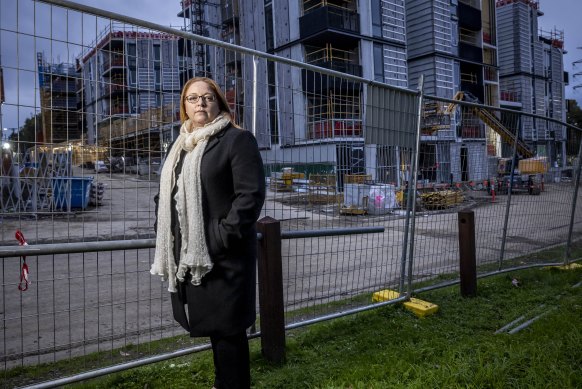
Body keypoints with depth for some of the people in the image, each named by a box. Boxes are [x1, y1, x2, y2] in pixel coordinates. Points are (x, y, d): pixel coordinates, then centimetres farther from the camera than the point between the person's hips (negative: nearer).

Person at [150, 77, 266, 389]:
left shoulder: (237, 139, -6)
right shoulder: (179, 147, 19)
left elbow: (251, 194, -15)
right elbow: (164, 194, 23)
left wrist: (223, 236, -20)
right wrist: (163, 235, 9)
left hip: (222, 256, -7)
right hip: (187, 256, 8)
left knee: (227, 328, 0)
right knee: (212, 325, 18)